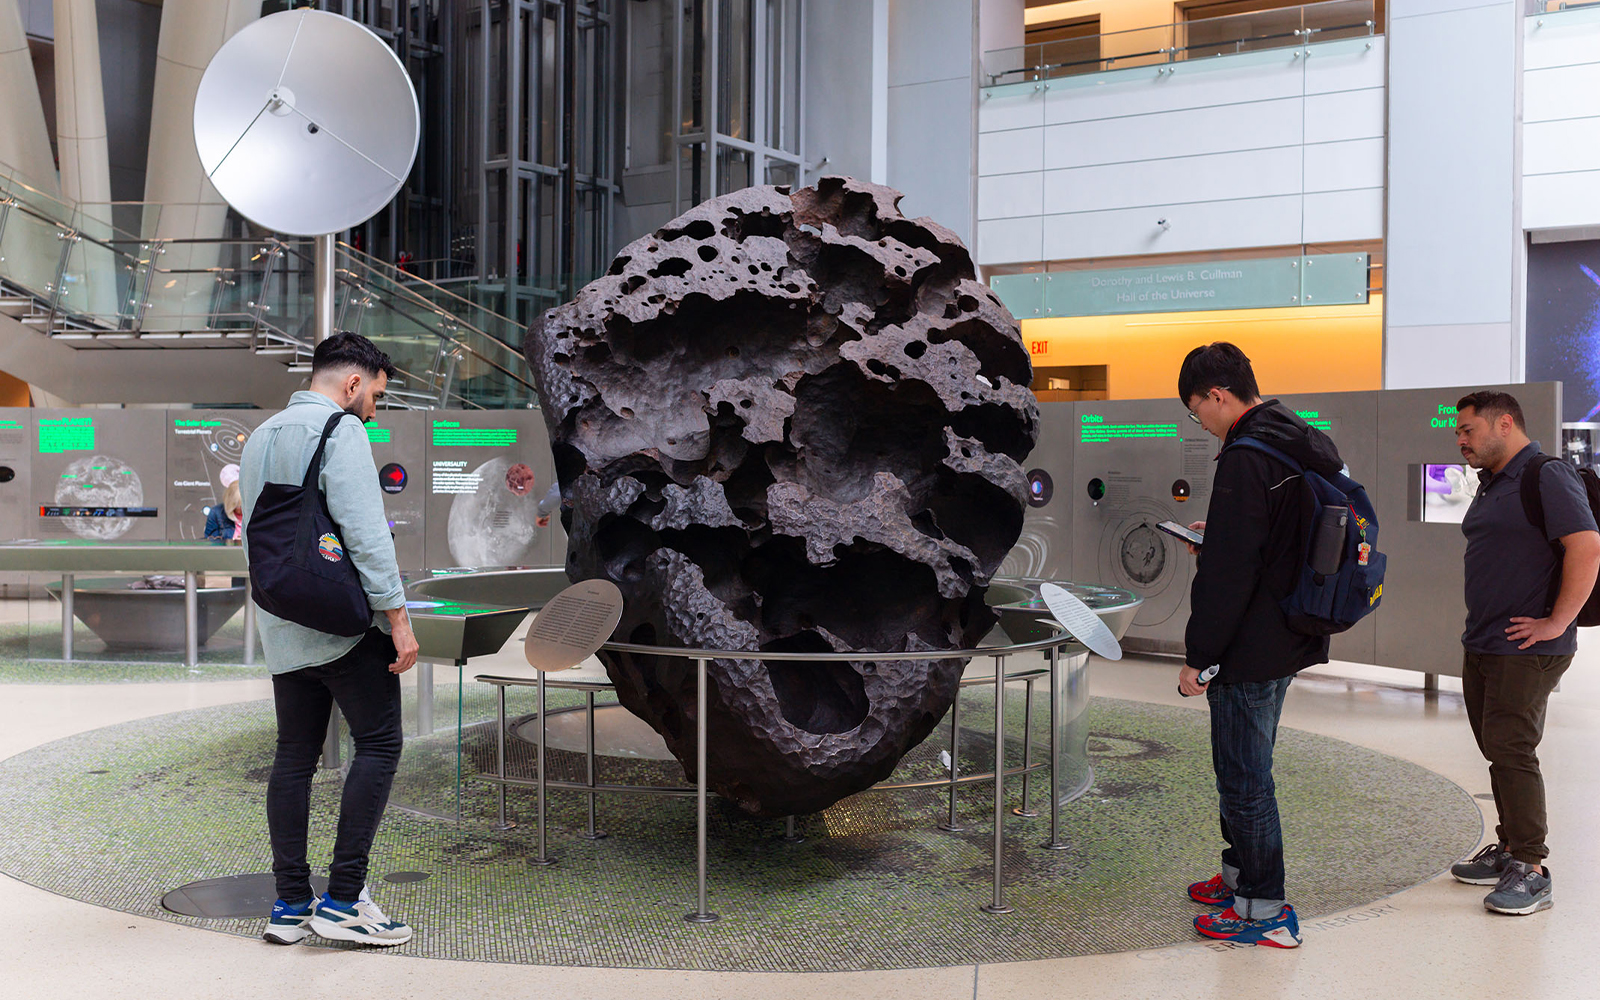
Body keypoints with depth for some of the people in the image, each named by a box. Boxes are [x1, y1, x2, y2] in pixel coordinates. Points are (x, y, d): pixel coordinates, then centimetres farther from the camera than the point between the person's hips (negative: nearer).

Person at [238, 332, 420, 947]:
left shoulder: (259, 439, 18)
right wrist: (398, 618, -16)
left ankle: (290, 904, 12)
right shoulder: (340, 430, -9)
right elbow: (365, 534, -18)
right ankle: (343, 899, -5)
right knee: (378, 745, -2)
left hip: (281, 630, 8)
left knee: (295, 756, 10)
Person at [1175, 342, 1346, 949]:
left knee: (1243, 777, 0)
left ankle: (1264, 910, 8)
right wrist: (1219, 536, 19)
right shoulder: (1307, 447, 10)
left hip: (1251, 649, -10)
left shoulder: (1245, 459, -21)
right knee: (1245, 768, 22)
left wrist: (1196, 658, -17)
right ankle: (1241, 875, 35)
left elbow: (1226, 575, -23)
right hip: (1290, 641, 10)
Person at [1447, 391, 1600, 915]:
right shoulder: (1492, 485, 17)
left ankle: (1531, 872, -4)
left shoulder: (1547, 478, -14)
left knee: (1511, 752, -10)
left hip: (1526, 651, -10)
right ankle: (1508, 850, 25)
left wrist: (1556, 623, -22)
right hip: (1482, 645, 10)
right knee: (1498, 750, 14)